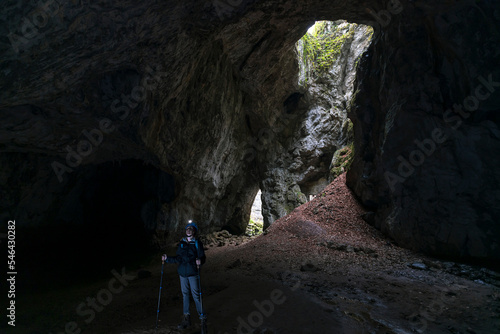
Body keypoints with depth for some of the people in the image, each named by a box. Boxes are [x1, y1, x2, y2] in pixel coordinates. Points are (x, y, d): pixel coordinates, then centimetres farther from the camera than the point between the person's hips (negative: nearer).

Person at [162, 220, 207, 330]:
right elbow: (178, 258, 13)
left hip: (193, 273, -5)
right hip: (182, 273, 5)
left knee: (196, 295, -3)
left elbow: (202, 257, -10)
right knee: (185, 295, 11)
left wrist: (200, 261, -31)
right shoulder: (181, 243, 9)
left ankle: (203, 318, 13)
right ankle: (186, 319, 23)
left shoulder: (197, 243, -4)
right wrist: (167, 259, 8)